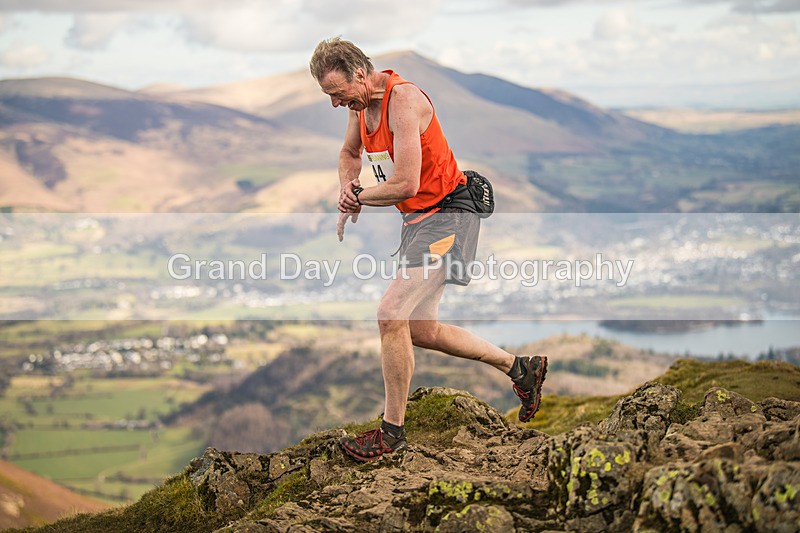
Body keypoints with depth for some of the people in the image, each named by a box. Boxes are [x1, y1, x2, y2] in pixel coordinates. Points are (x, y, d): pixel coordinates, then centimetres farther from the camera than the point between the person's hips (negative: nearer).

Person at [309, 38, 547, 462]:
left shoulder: (403, 99, -23)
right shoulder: (361, 101, 5)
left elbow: (405, 184, -30)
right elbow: (349, 153, 26)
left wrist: (357, 198, -12)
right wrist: (348, 185, 4)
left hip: (446, 217, -10)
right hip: (418, 220, 10)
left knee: (391, 314, -20)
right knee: (421, 330, 12)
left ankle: (392, 431, -9)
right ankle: (519, 367, 28)